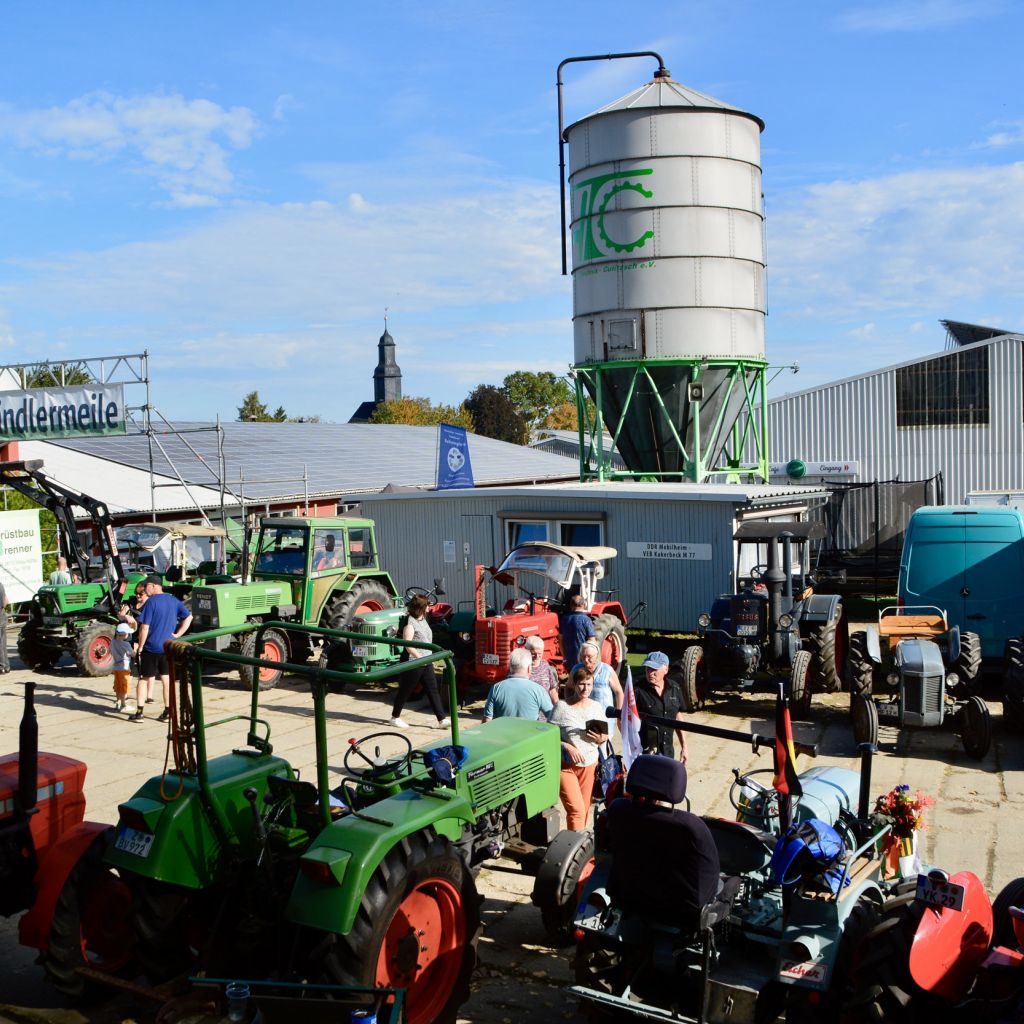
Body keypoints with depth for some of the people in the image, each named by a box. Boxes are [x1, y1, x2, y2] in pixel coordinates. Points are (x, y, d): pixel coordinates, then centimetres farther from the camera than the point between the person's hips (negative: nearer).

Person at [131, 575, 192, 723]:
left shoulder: (151, 602, -13)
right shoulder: (174, 600, 5)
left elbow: (144, 628, -15)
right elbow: (188, 617, 8)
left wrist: (140, 647, -5)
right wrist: (177, 634, 5)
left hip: (151, 648, -5)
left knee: (144, 679, 7)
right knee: (167, 679, 11)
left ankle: (139, 712, 8)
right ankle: (167, 712, 13)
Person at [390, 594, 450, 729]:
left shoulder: (423, 620, 12)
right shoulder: (410, 623, -16)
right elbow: (407, 644, -23)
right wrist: (420, 658, -21)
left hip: (426, 663, 8)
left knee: (433, 690, 3)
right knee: (405, 691, 5)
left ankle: (442, 719, 2)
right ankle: (395, 717, 21)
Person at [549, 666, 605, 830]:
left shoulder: (596, 707, 5)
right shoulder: (562, 707, -10)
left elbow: (604, 737, 11)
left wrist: (601, 739, -11)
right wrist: (567, 747, -22)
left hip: (589, 765, 5)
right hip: (566, 766, -4)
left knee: (584, 810, 12)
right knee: (576, 810, -14)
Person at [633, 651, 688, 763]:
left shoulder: (674, 689, 5)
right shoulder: (638, 691, -10)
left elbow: (678, 718, 14)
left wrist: (684, 747, 15)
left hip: (667, 751, 5)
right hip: (644, 753, -5)